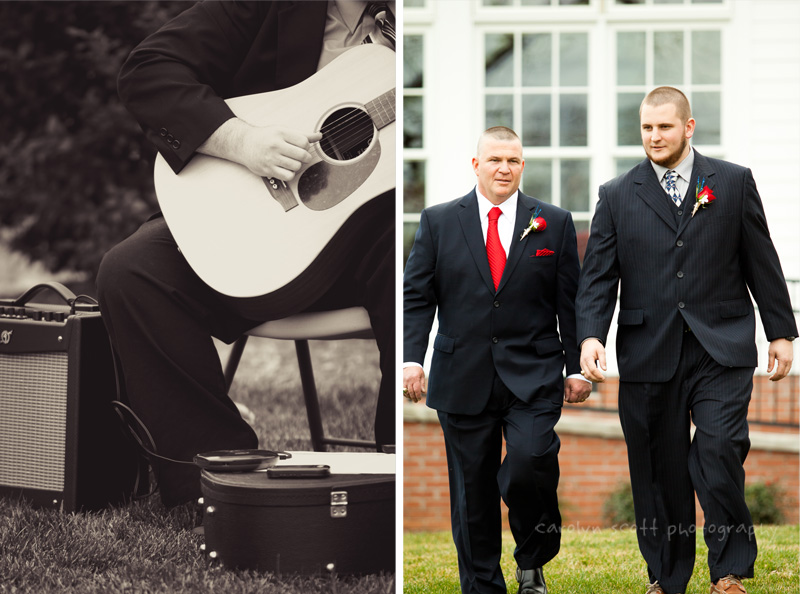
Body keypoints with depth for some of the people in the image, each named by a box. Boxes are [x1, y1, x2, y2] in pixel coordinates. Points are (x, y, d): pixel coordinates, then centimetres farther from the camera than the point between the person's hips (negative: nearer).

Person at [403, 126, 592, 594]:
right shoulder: (439, 222, 7)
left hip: (533, 376, -1)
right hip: (464, 376, 1)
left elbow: (570, 303, 8)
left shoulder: (555, 223, 7)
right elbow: (417, 297, 5)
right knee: (472, 488, 4)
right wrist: (412, 358, -6)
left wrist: (576, 367, 4)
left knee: (530, 465, -20)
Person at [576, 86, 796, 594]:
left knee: (719, 451, -16)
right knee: (659, 470, 5)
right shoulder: (618, 196, 9)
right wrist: (591, 334, -10)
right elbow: (598, 276, 5)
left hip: (721, 348, -2)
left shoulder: (734, 183, 7)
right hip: (648, 355, 2)